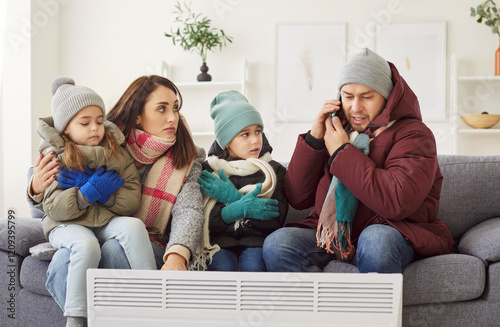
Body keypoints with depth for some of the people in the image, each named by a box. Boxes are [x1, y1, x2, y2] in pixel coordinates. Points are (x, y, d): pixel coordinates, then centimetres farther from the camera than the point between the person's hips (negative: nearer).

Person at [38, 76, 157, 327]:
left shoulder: (116, 154, 5)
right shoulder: (54, 158, -3)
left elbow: (132, 202, -1)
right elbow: (53, 207, -12)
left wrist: (106, 194, -20)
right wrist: (88, 193, -26)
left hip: (108, 222, 3)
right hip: (68, 225, -3)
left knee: (134, 226, -28)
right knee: (86, 245, -34)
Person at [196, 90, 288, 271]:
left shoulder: (274, 170, 14)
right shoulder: (207, 171, 12)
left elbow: (276, 221, 1)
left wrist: (233, 198, -5)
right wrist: (238, 209, -14)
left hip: (256, 238, 0)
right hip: (220, 240, 0)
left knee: (252, 265, -33)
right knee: (223, 266, -33)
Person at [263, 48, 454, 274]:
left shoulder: (412, 134, -3)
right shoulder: (333, 130, 13)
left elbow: (398, 202, -23)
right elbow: (297, 199, 9)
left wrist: (341, 153, -13)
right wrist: (313, 140, -3)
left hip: (386, 232, -4)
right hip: (330, 236, 5)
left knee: (376, 240, -39)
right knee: (276, 244, -23)